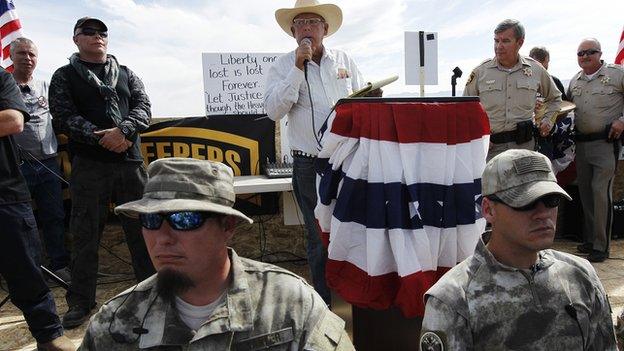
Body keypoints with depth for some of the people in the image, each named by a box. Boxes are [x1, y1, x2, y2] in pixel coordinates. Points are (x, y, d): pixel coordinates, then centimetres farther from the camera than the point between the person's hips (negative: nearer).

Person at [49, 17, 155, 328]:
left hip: (130, 162, 2)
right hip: (88, 165, -2)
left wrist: (123, 130, -16)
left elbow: (143, 108, 3)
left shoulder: (126, 75, 17)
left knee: (141, 228, 8)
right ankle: (80, 303, 17)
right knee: (85, 234, 4)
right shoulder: (64, 76, 10)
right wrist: (100, 137, -17)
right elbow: (63, 117, -4)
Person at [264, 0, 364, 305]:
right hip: (310, 167, -2)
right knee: (319, 237, 7)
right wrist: (299, 67, -15)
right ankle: (322, 303, 24)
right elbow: (273, 110, -12)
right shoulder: (282, 66, 2)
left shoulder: (344, 61, 9)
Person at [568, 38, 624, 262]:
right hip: (581, 143, 6)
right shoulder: (574, 81, 14)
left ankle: (601, 246, -1)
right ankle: (589, 240, 24)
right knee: (585, 192, 11)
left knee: (601, 191, -10)